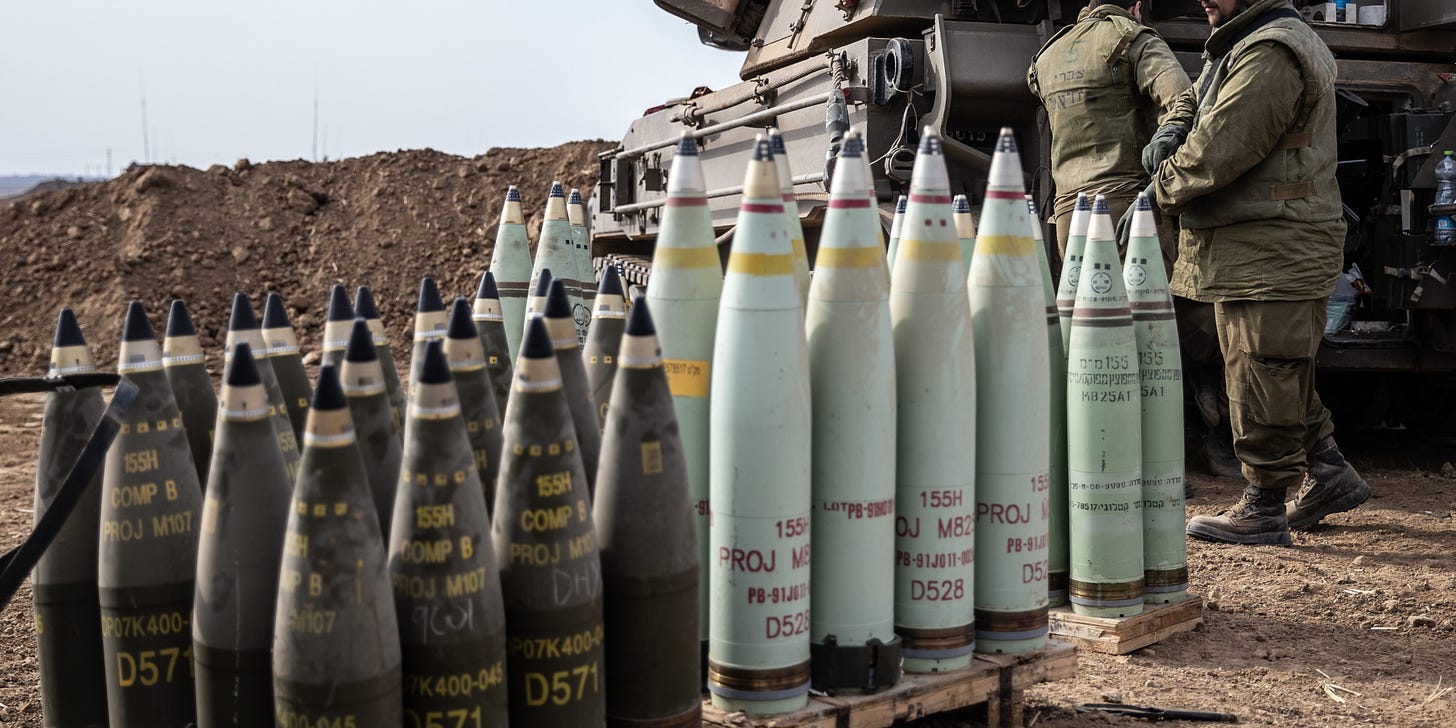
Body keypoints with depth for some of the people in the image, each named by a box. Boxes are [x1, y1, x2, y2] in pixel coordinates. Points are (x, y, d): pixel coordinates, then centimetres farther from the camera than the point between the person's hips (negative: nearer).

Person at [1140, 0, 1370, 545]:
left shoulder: (1272, 56, -17)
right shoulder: (1236, 46, 18)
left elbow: (1218, 151, -22)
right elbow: (1195, 98, 29)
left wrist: (1160, 190, -7)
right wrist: (1171, 129, 4)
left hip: (1273, 250, -11)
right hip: (1245, 247, 11)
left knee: (1260, 374, -6)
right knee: (1282, 374, 18)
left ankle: (1264, 509, 1)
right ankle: (1328, 473, 29)